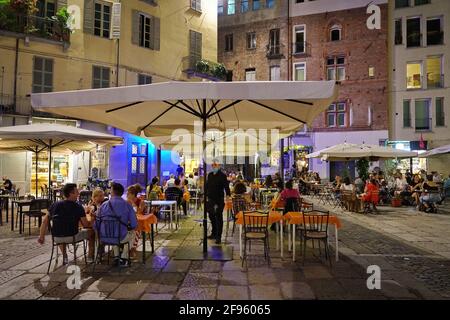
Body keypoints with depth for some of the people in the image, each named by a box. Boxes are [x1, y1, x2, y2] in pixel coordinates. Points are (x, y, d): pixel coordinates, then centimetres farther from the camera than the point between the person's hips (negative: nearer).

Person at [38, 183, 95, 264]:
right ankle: (90, 258, 23)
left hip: (56, 237, 5)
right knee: (91, 231, 17)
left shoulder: (55, 204, 2)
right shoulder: (78, 207, -11)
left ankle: (64, 257, 38)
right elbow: (86, 225, -8)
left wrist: (41, 236, 18)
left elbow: (45, 221, 7)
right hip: (72, 237, -5)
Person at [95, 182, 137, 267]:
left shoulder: (104, 205, -5)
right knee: (132, 233, 31)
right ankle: (124, 259, 28)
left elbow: (96, 225, 1)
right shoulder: (127, 205, -11)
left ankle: (116, 257, 37)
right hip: (121, 238, -3)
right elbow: (134, 225, -10)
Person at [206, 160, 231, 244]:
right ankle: (214, 233, 34)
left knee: (219, 218, -1)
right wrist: (206, 195, 14)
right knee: (211, 216, 17)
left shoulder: (222, 175, -7)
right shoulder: (210, 175, 11)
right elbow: (206, 186, 17)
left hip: (219, 200, -6)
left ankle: (218, 237, 4)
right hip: (210, 200, 6)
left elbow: (226, 186, -15)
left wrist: (228, 195, -28)